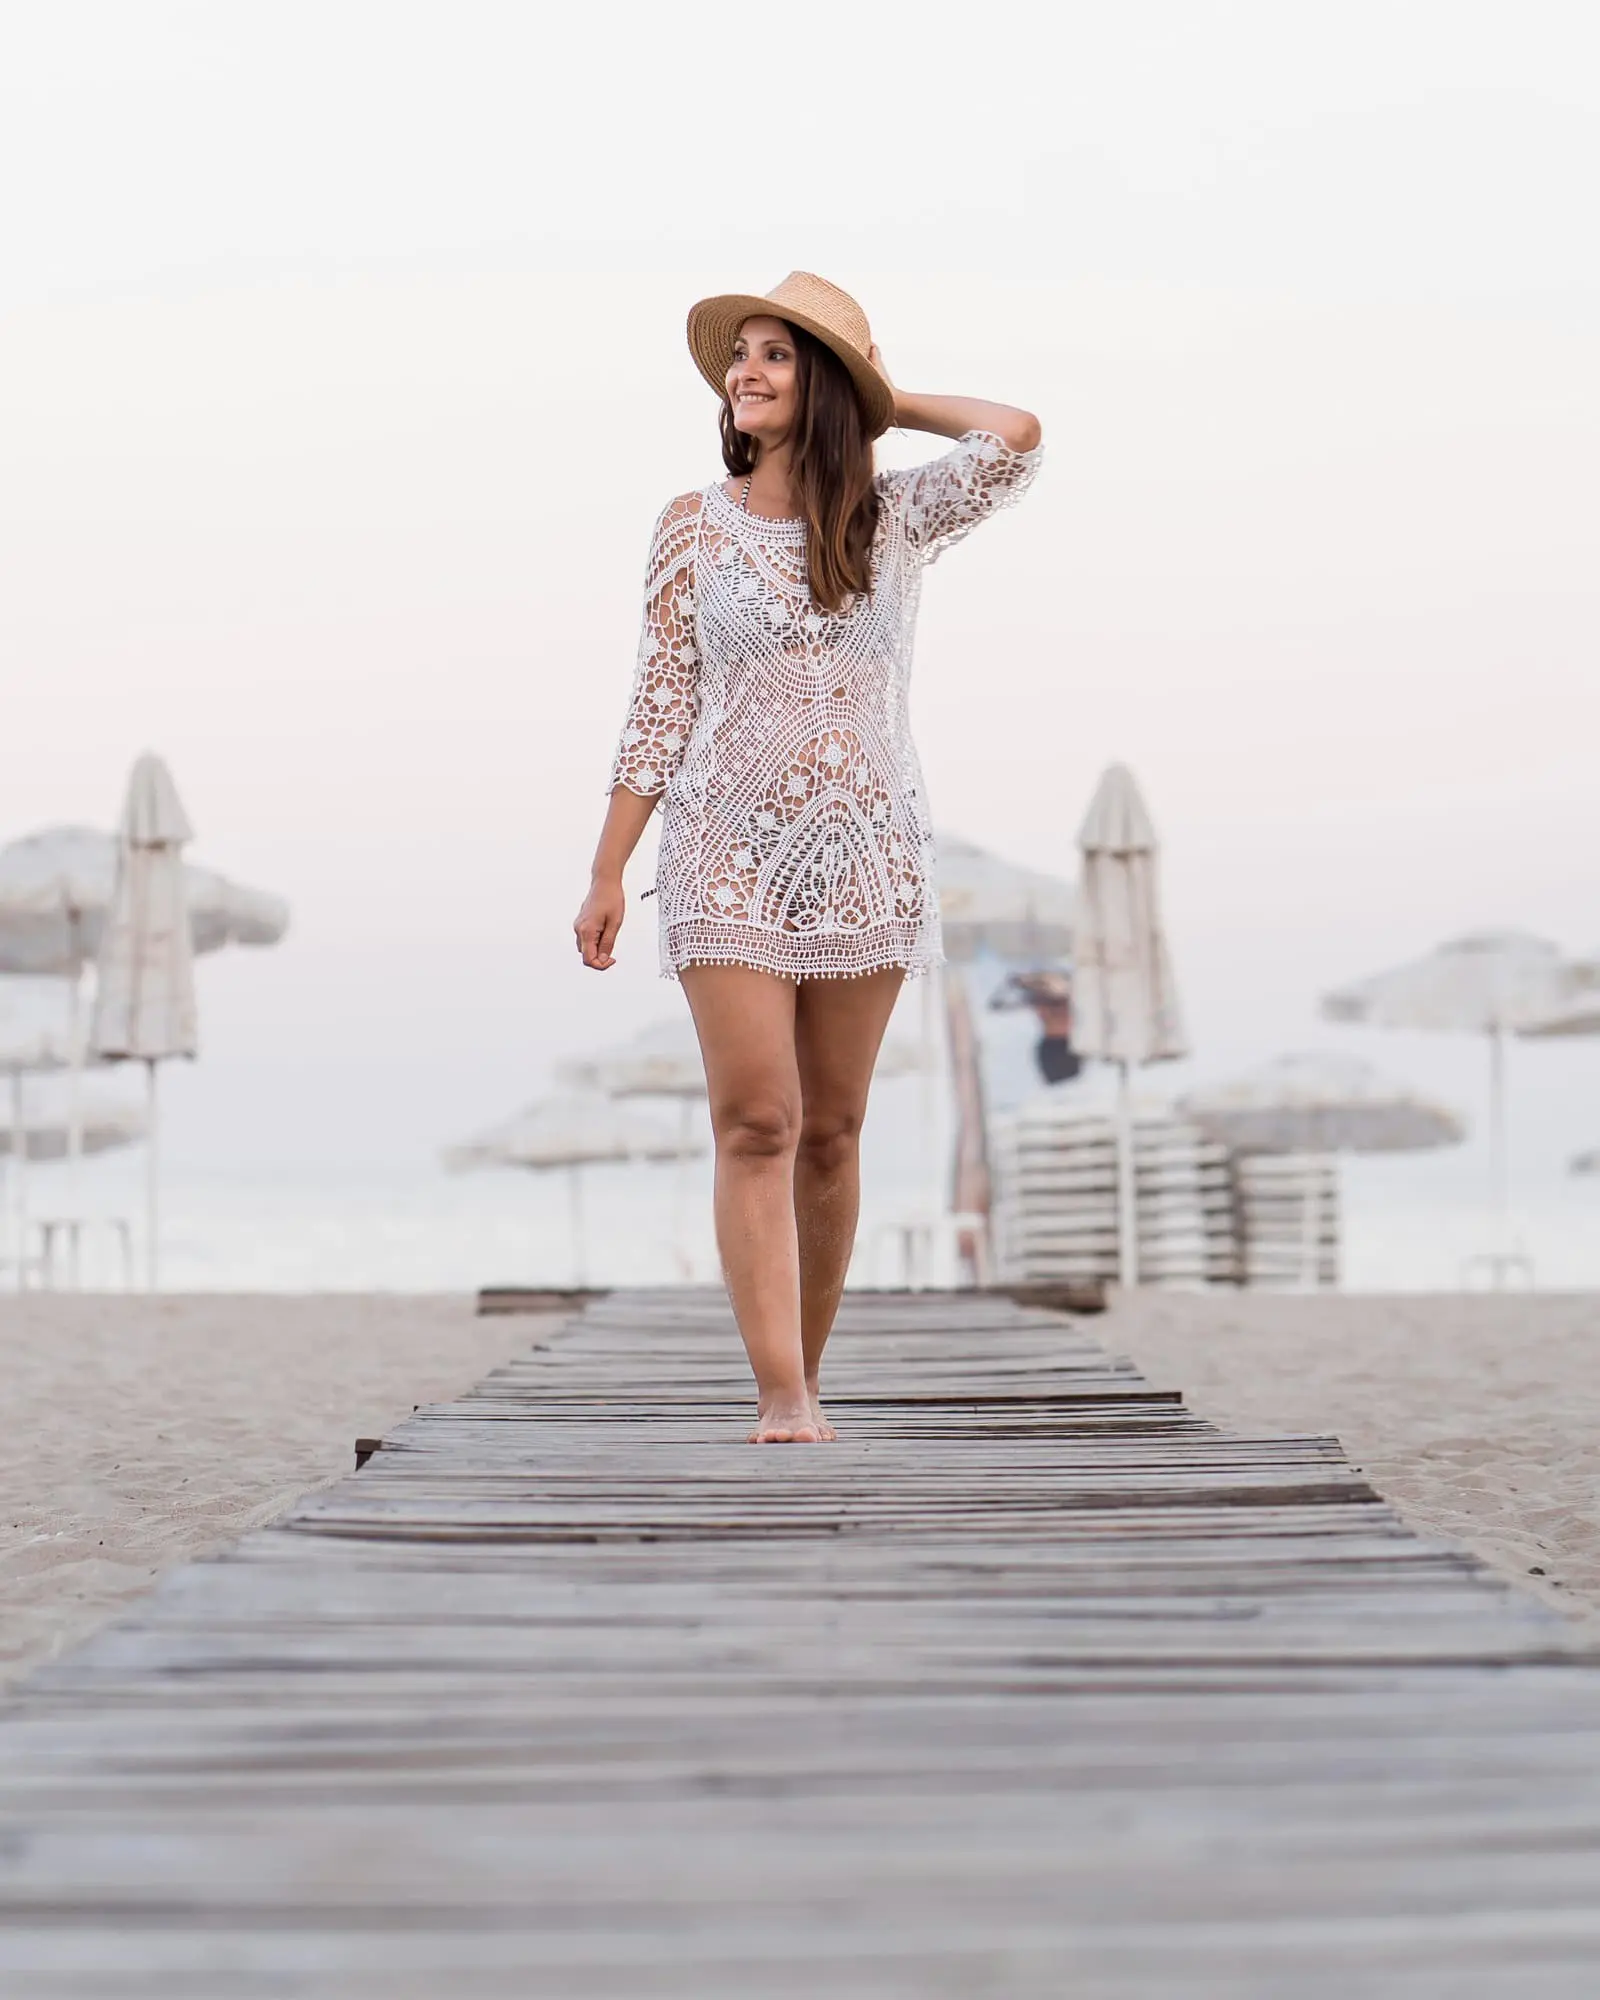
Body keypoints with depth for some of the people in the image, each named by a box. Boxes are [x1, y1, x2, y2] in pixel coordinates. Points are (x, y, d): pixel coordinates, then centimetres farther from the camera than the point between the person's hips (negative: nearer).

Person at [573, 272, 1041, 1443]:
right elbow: (662, 706, 5)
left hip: (868, 853, 1)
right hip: (732, 852, -1)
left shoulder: (897, 523, 4)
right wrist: (608, 872, 2)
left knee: (831, 1131, 6)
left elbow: (1016, 438, -12)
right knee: (756, 1125, -11)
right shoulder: (696, 527, 4)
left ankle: (806, 1378, 18)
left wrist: (888, 404, 3)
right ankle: (779, 1398, -14)